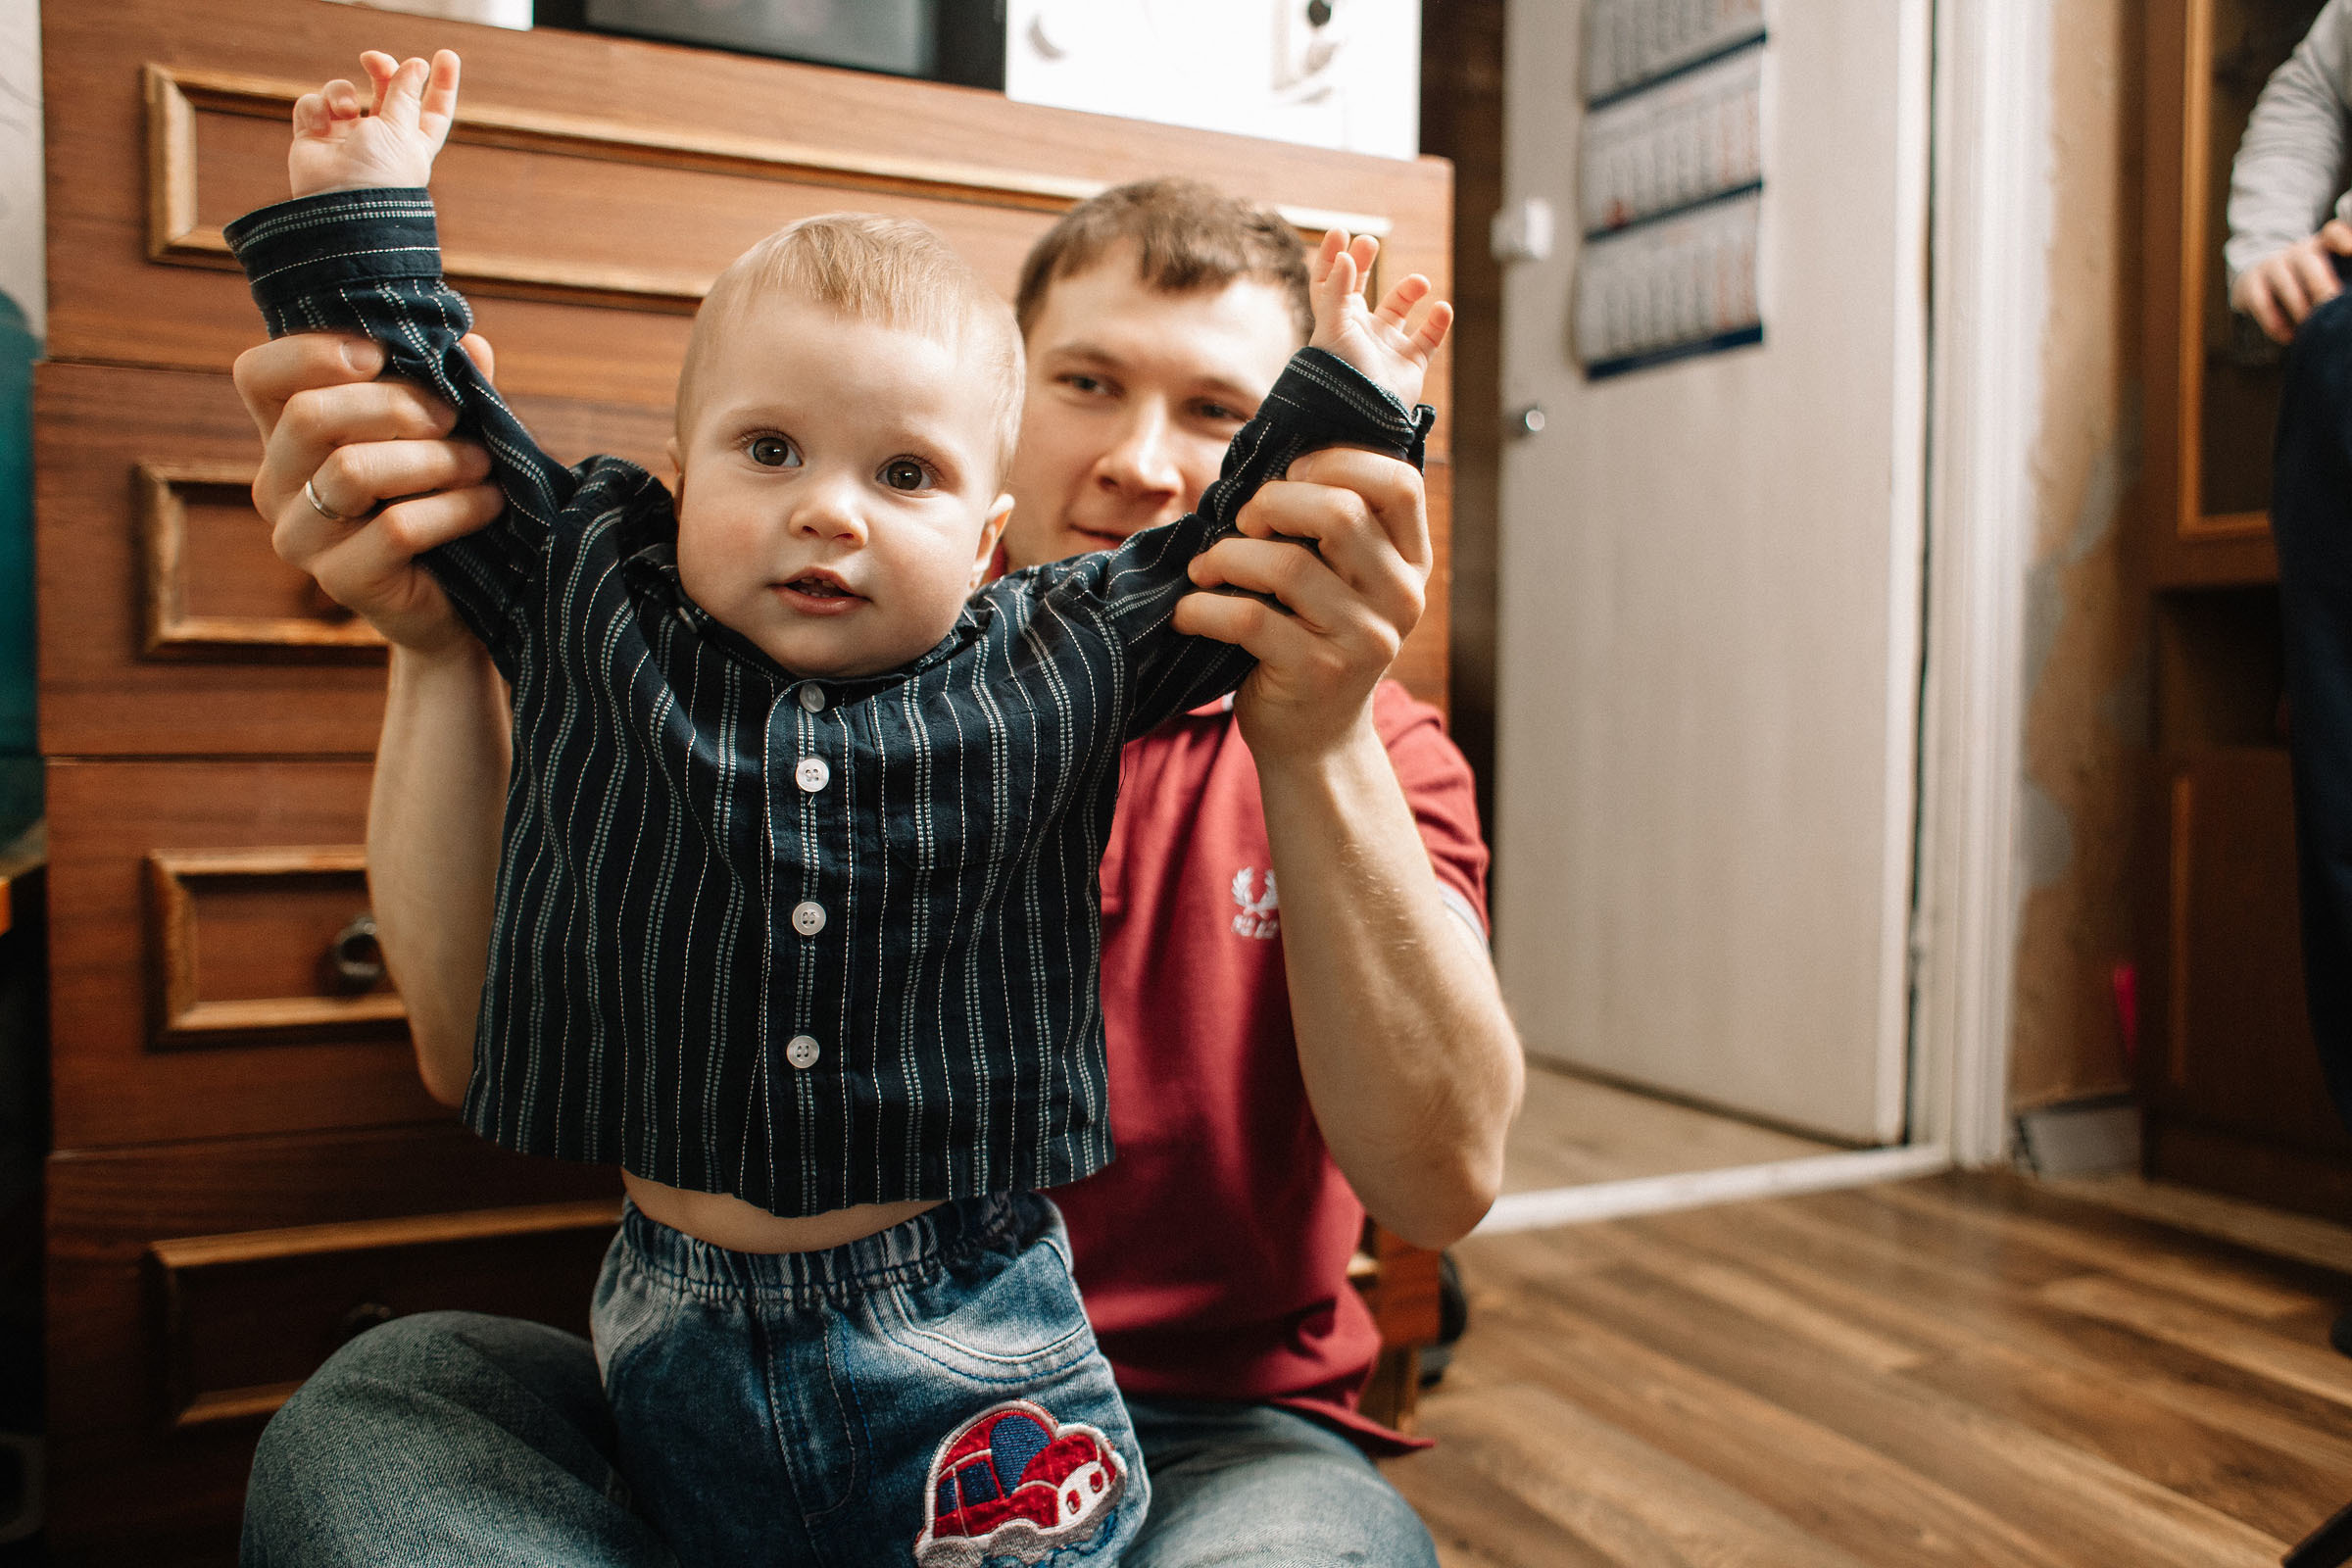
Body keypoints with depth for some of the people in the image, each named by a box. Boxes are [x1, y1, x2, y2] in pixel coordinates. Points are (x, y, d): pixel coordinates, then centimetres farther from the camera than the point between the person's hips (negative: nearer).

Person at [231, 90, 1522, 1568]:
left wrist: (1321, 752, -30)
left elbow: (1447, 1183, -16)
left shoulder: (1371, 752, 1)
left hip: (1212, 1430, -1)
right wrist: (444, 648, -21)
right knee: (377, 1404, -23)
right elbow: (484, 1046, -7)